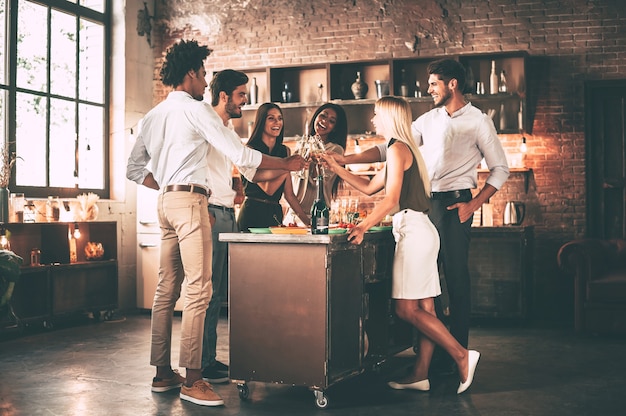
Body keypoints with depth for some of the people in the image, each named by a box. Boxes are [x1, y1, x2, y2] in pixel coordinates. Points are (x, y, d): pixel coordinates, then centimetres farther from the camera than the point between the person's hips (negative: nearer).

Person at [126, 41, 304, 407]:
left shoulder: (154, 115, 17)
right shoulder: (196, 109, -6)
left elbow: (135, 169, 17)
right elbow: (240, 155, -9)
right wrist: (287, 164, 1)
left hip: (166, 201, 9)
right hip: (189, 201, -9)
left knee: (168, 288, 10)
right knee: (198, 289, -10)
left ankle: (162, 373, 15)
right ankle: (192, 379, -11)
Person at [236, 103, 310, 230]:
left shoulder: (284, 151, 11)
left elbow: (289, 195, 10)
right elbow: (268, 189, -16)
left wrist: (307, 221, 4)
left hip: (276, 214, 5)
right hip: (252, 214, -5)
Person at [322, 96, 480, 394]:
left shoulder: (397, 148, -8)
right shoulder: (403, 149, 23)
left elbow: (391, 199, -18)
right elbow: (369, 187, 28)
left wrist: (363, 227, -20)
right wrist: (337, 169, 24)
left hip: (413, 229, -10)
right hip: (418, 232, 10)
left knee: (407, 309, -11)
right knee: (423, 308, 6)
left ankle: (461, 355, -10)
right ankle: (420, 374, 9)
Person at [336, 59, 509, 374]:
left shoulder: (478, 121, 1)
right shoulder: (427, 120, 15)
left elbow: (500, 169, 1)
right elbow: (390, 148, 13)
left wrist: (474, 204, -10)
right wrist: (344, 159, 5)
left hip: (455, 203, -5)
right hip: (425, 203, 5)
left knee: (456, 278, -4)